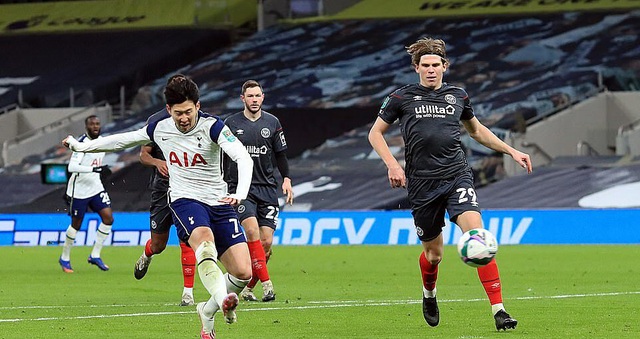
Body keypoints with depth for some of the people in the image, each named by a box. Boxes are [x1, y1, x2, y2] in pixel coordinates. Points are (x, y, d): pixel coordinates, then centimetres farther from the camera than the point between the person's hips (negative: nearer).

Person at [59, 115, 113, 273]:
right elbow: (72, 167, -31)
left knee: (108, 217, -7)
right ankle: (65, 258, 23)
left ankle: (95, 255, 3)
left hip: (96, 188, 7)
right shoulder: (82, 143, -18)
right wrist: (95, 169, -39)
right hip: (79, 190, -7)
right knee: (76, 225, 3)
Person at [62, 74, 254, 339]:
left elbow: (244, 158, -23)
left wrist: (240, 193, -41)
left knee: (243, 273, -11)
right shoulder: (160, 128, 1)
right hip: (184, 199, 0)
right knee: (204, 238, -37)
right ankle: (222, 298, -60)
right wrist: (81, 146, 27)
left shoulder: (212, 127, -11)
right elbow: (125, 139, 20)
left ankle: (208, 312, 16)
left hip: (219, 203, 0)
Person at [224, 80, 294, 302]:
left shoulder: (272, 123, 8)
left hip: (267, 189, 3)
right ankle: (266, 284, -24)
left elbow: (280, 154, 15)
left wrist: (286, 179, 3)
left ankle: (248, 288, 10)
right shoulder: (231, 124, 2)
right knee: (252, 231, -22)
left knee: (266, 242, -5)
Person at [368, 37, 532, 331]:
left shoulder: (457, 96, 11)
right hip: (421, 183, -1)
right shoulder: (402, 98, 3)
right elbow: (375, 133, 11)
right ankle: (429, 294, 44)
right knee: (433, 252, 6)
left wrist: (511, 151, 22)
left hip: (457, 175, 1)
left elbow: (476, 130, 28)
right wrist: (392, 164, -4)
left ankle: (498, 310, -23)